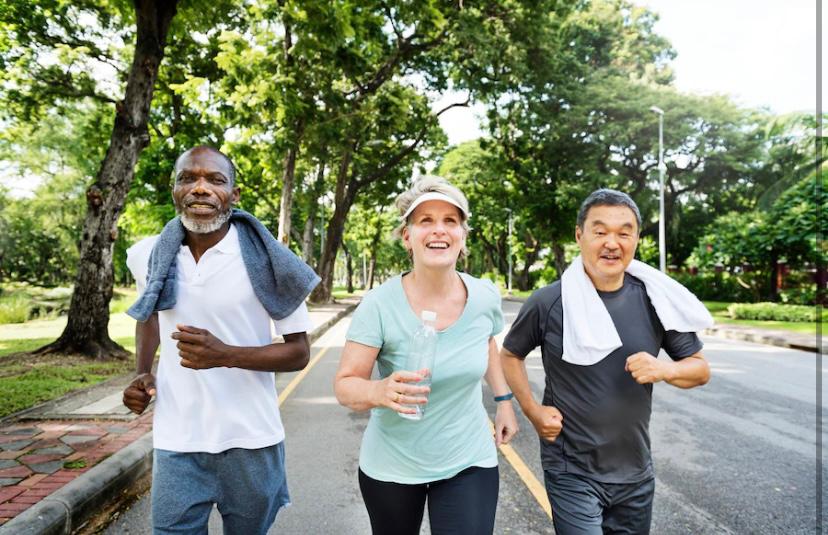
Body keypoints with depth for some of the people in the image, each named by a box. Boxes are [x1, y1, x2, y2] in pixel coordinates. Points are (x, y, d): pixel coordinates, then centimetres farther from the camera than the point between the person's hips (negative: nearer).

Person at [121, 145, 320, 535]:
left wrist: (225, 354, -23)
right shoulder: (148, 255, -1)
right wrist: (142, 373, 4)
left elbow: (299, 353, -8)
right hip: (176, 442, 2)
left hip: (250, 441, -1)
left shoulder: (266, 260, -13)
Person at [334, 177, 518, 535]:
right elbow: (345, 385, -18)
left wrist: (504, 400, 9)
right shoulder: (380, 305, -21)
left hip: (469, 462, 1)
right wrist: (379, 391, -38)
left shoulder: (486, 296, -10)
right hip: (391, 466, -1)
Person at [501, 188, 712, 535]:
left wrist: (665, 370, -17)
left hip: (635, 474, 4)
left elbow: (701, 369, 4)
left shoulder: (654, 301, -5)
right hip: (571, 472, -3)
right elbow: (510, 354, 4)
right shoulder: (548, 302, -12)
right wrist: (533, 411, -7)